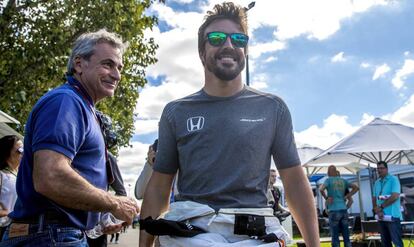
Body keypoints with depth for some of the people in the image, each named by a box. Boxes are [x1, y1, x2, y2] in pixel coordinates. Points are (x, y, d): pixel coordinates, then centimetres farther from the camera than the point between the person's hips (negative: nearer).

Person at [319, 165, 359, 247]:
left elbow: (321, 189, -21)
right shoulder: (343, 180, 12)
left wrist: (326, 198, -6)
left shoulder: (329, 180, -4)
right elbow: (356, 187, 14)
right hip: (344, 210, 5)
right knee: (346, 236, 8)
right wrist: (346, 196, 9)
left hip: (334, 210, -5)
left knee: (335, 237, -1)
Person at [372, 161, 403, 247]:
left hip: (392, 216, -6)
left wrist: (381, 207, -12)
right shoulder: (377, 182, 14)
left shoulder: (393, 179, -5)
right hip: (381, 217, 7)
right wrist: (377, 210, -6)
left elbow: (395, 196, -16)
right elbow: (374, 198, 12)